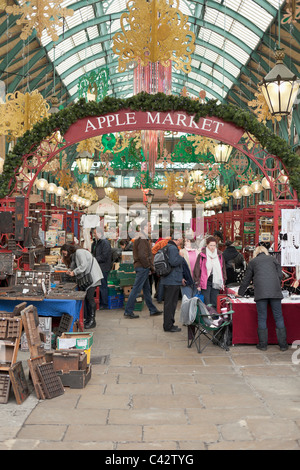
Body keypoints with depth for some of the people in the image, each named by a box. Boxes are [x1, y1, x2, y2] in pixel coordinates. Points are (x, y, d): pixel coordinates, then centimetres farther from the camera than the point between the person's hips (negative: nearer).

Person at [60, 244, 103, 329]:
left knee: (89, 297, -10)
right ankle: (87, 319, 12)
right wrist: (70, 270, -2)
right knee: (84, 297, 6)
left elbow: (84, 265, -20)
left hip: (92, 276, -10)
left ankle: (92, 321, -6)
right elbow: (74, 265, 17)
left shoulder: (79, 252, -13)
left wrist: (74, 272, -16)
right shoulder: (73, 255, 18)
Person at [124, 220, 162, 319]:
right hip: (143, 267, -11)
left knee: (147, 289, 15)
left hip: (142, 267, 11)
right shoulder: (143, 239, -16)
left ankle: (153, 310, 24)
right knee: (136, 289, -7)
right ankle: (128, 311, -3)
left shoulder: (141, 238, 17)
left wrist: (150, 266, 16)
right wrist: (149, 266, -14)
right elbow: (142, 255, -23)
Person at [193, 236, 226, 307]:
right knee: (206, 304, -7)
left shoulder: (219, 255, 9)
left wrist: (223, 282, 14)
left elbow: (223, 268, 18)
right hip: (205, 283, -4)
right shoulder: (202, 255, -4)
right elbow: (197, 270, -2)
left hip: (216, 282, 4)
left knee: (214, 304, 7)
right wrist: (198, 284, -5)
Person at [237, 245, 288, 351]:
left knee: (262, 318, 3)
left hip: (260, 293, -1)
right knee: (278, 317, 4)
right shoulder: (273, 259, 21)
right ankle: (283, 344, 6)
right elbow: (280, 275, 14)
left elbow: (246, 280, 22)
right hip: (275, 291, 1)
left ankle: (263, 344, 5)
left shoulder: (252, 262, 18)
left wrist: (240, 293, 33)